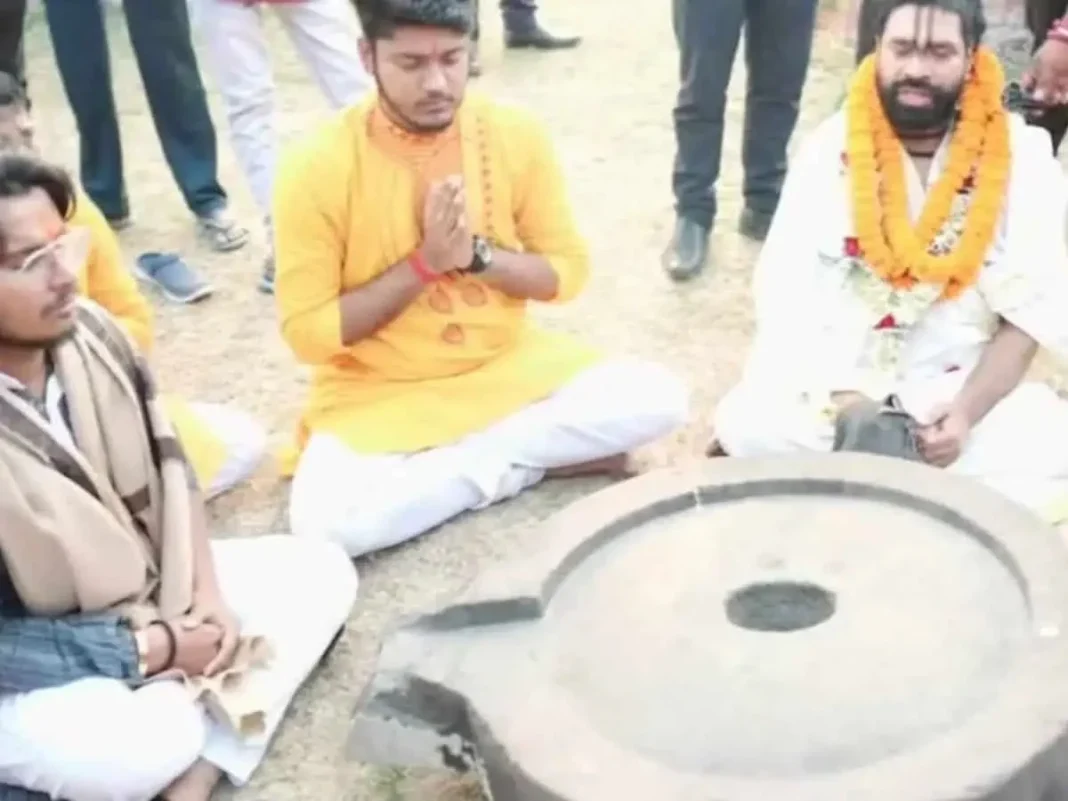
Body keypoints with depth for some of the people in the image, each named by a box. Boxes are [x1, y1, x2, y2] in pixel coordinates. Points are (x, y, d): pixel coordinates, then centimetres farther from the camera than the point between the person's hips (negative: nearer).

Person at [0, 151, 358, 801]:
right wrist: (151, 650, -20)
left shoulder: (89, 330, -11)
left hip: (147, 587, 8)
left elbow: (167, 466, 5)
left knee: (321, 570, 0)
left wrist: (206, 592, -6)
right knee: (151, 740, -35)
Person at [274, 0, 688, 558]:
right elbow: (308, 333, -13)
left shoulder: (516, 136, -7)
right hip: (378, 394, -2)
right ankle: (514, 466, -11)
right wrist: (424, 263, -21)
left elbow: (566, 272, 1)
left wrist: (476, 255, -19)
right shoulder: (319, 166, -15)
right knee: (324, 521, -31)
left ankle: (467, 459, -11)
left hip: (508, 367, 3)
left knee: (656, 398, -18)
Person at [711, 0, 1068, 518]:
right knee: (752, 428, -30)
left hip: (965, 383, 1)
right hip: (837, 377, 0)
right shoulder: (831, 151, -3)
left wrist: (967, 410, -20)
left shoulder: (1022, 159, -4)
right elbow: (790, 295, -7)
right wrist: (841, 398, -22)